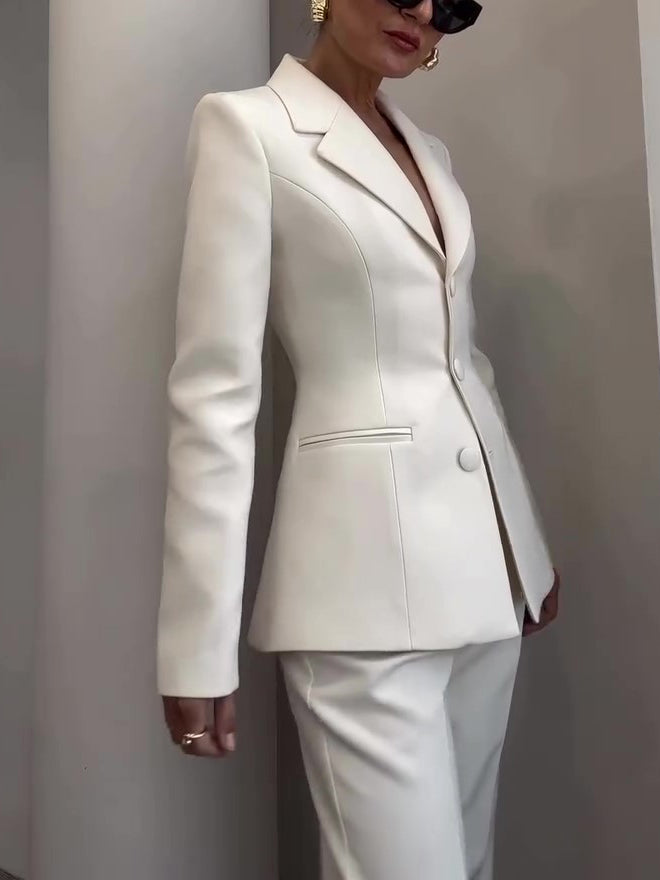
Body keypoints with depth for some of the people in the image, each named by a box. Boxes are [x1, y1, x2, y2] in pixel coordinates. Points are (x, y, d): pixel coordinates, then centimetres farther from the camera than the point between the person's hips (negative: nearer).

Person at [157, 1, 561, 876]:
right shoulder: (247, 125, -3)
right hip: (366, 564, -7)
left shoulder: (431, 150, 16)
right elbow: (215, 386, -11)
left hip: (485, 557, 7)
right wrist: (200, 639, -13)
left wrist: (528, 539, 19)